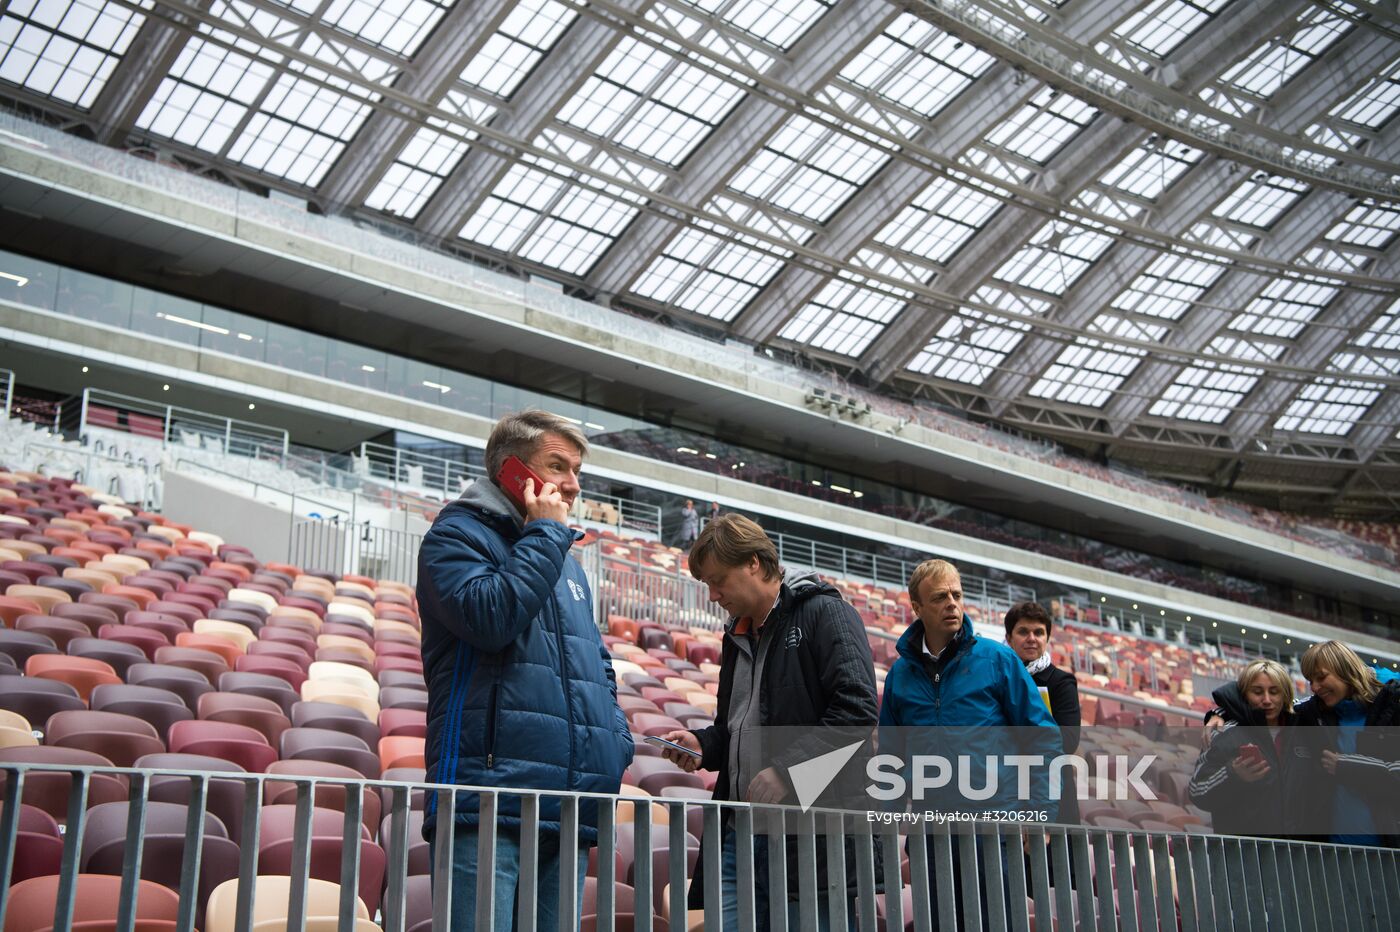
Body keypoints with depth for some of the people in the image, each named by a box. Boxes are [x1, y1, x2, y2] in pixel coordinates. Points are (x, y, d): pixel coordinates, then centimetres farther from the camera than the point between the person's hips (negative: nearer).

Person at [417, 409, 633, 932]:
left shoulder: (567, 564, 25)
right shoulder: (458, 533, 2)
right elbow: (490, 617, -18)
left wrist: (617, 741, 12)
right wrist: (545, 534, -5)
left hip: (570, 812, 7)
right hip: (489, 799, -7)